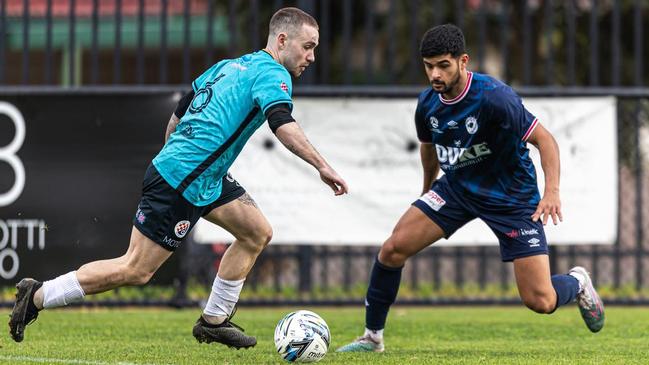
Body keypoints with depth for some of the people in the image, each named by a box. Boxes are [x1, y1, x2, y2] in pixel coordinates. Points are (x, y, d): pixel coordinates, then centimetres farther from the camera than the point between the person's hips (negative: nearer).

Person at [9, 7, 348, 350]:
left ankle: (214, 321, 16)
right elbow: (283, 125, -29)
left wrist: (170, 158, 30)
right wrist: (322, 166, -31)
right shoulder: (271, 74, -10)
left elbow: (177, 114, 22)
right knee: (135, 270, -4)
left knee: (257, 232, 11)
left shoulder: (229, 66, 16)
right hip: (182, 182, -10)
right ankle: (38, 296, 5)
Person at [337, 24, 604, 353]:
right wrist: (427, 192, 27)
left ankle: (577, 283, 26)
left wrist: (552, 190, -36)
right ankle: (372, 337, 7)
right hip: (456, 187, 5)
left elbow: (544, 139, -23)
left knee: (540, 302, -11)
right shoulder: (428, 103, -7)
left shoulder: (494, 97, -27)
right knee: (393, 248, -11)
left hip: (511, 198, -5)